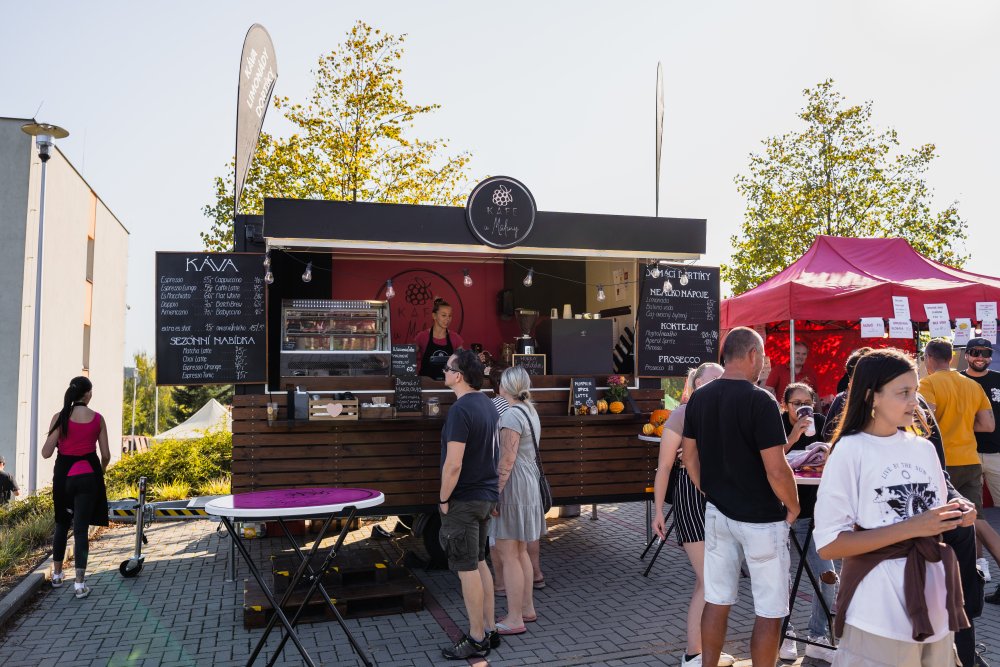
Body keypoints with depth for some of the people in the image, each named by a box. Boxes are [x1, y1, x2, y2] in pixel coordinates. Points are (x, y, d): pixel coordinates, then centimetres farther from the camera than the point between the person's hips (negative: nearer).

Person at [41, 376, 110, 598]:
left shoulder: (60, 417, -6)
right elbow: (105, 455, -1)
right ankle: (80, 584, -3)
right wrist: (100, 473, 18)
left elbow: (46, 453, -7)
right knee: (81, 528, 1)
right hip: (88, 476, -1)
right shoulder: (97, 419, -4)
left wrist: (59, 441, 13)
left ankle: (57, 575, 31)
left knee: (62, 524, 20)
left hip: (64, 475, 1)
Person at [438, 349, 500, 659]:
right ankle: (488, 630, 26)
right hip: (486, 495, 9)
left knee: (467, 570, 2)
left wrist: (443, 498, -11)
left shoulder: (460, 410, -21)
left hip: (464, 500, -9)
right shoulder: (488, 404, 7)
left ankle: (477, 640, 12)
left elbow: (453, 464, -24)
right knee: (479, 563, 18)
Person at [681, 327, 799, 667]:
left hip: (717, 512, 6)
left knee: (716, 600, 15)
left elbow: (689, 456, 8)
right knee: (769, 610, 7)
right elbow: (776, 470, -20)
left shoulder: (699, 398, 1)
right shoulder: (760, 401, -19)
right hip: (760, 518, -6)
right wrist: (793, 505, -3)